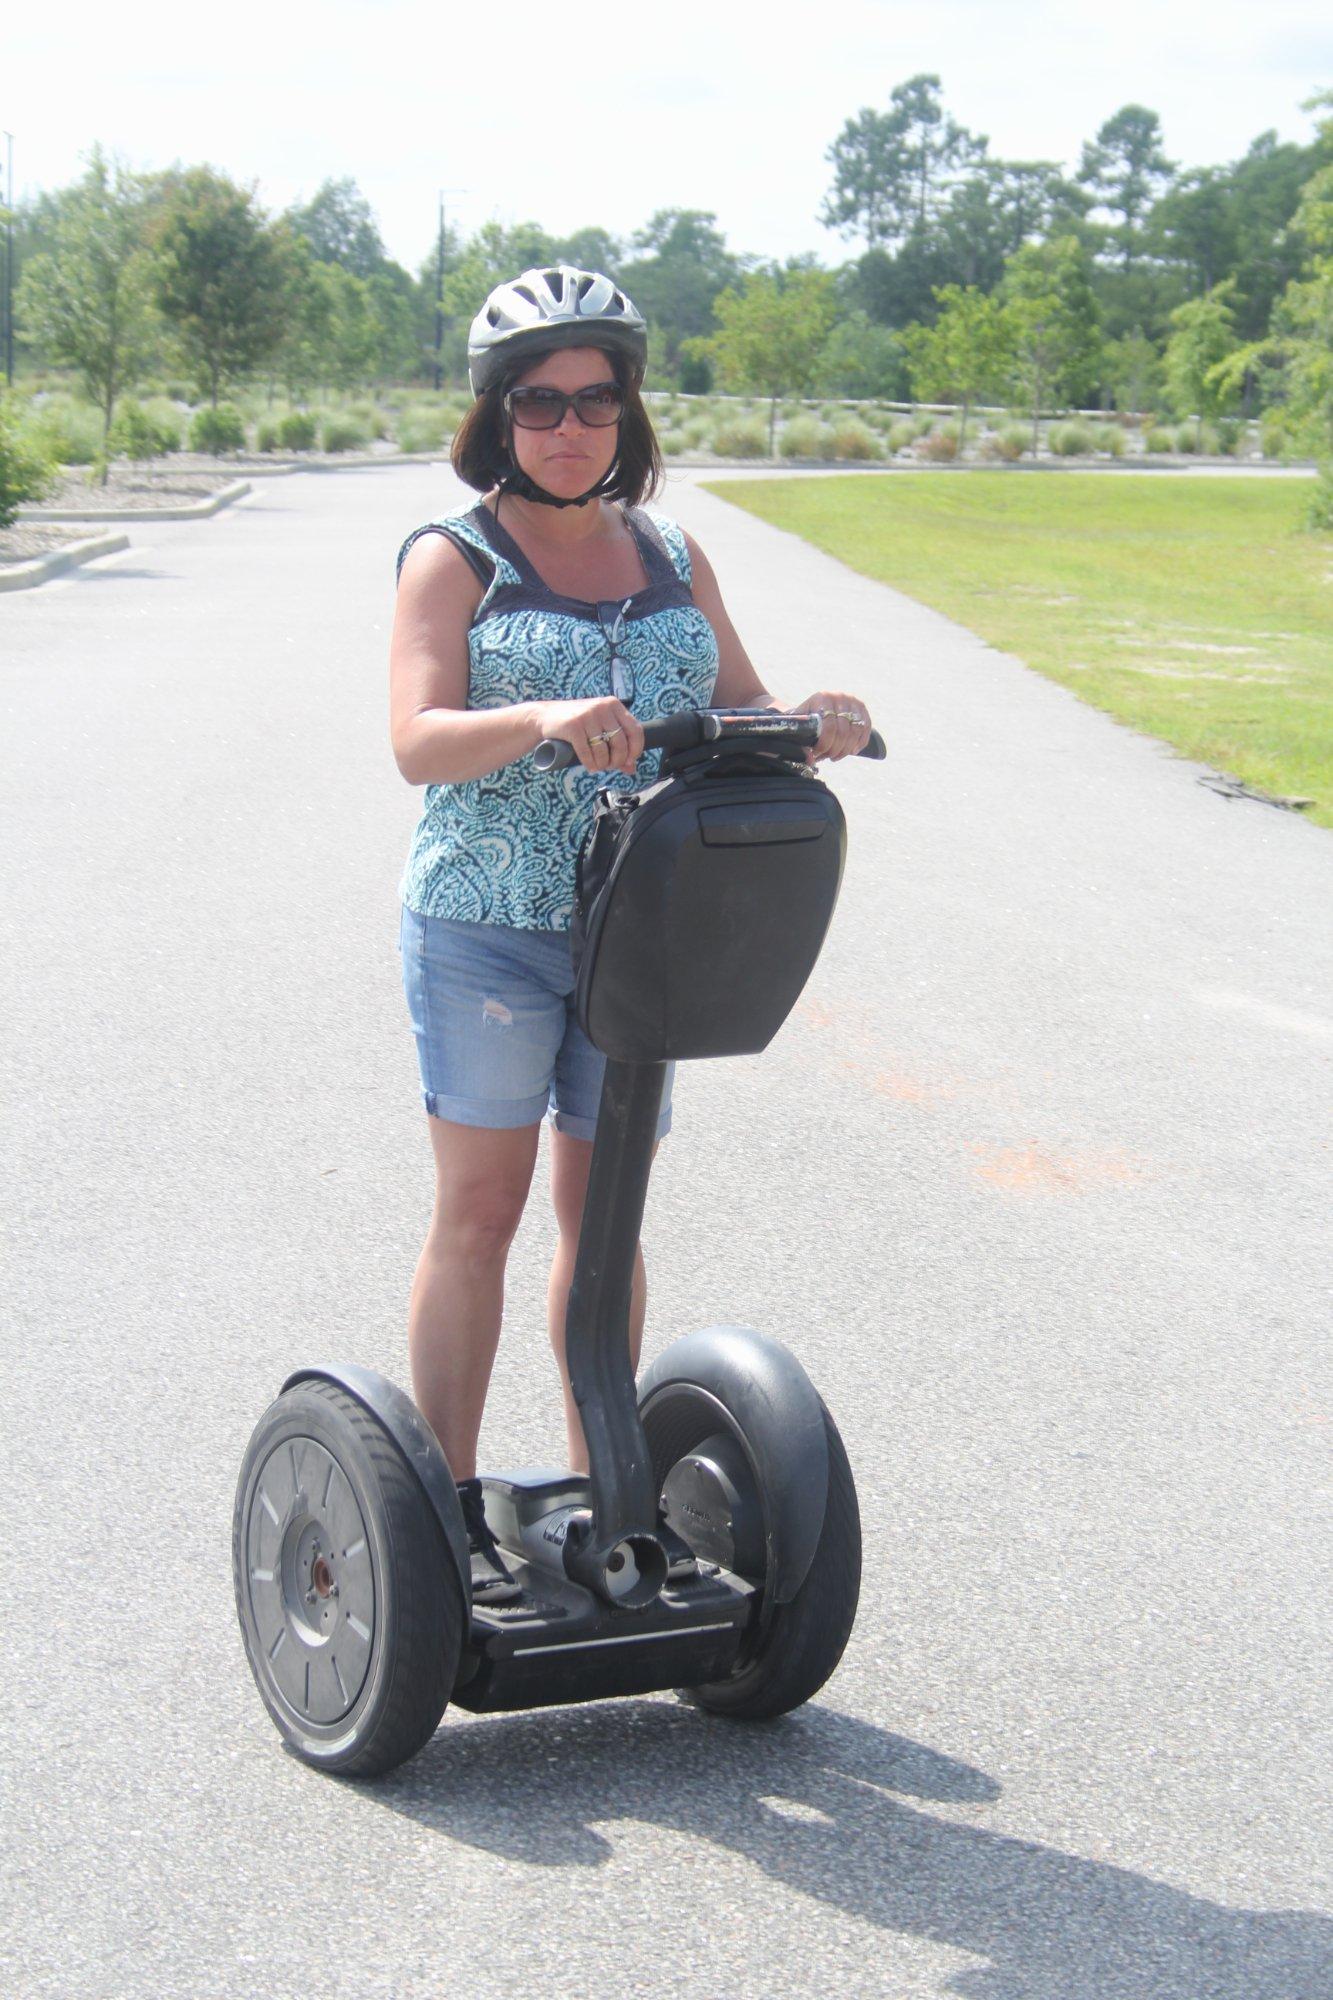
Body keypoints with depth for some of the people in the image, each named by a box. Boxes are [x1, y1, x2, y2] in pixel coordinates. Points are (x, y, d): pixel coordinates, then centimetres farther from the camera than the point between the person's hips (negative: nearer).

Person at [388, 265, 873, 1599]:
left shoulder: (670, 560, 12)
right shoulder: (453, 559, -3)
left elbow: (738, 710, 14)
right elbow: (416, 739, -16)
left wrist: (813, 726, -9)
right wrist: (539, 720, -35)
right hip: (486, 923, -4)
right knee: (479, 1207, -1)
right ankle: (451, 1507, 7)